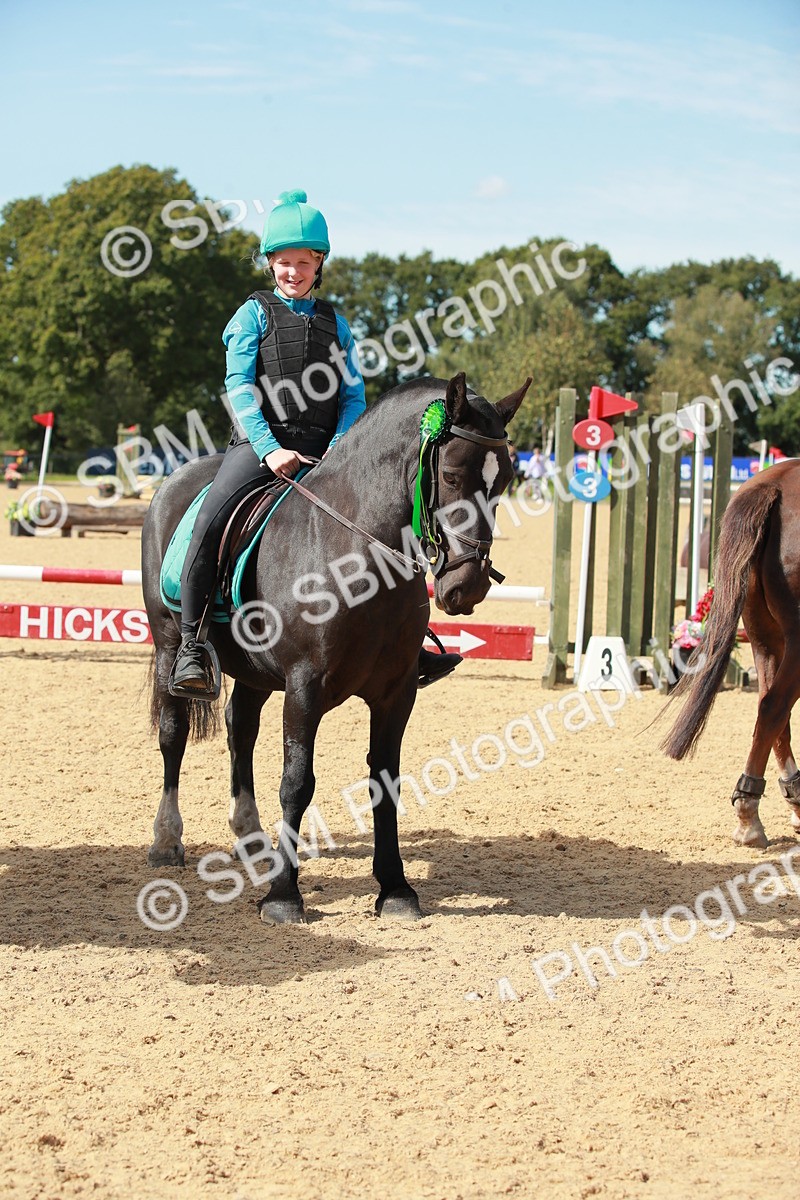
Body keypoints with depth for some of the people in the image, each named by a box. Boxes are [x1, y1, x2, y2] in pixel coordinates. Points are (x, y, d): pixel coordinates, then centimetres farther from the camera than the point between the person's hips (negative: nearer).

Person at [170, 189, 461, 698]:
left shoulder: (335, 324, 16)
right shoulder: (254, 314, 6)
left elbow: (353, 395, 12)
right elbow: (239, 387, -4)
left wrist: (339, 448, -7)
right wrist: (269, 448, -17)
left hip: (323, 450, 4)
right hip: (259, 445, -4)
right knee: (212, 519, -27)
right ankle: (192, 646, -21)